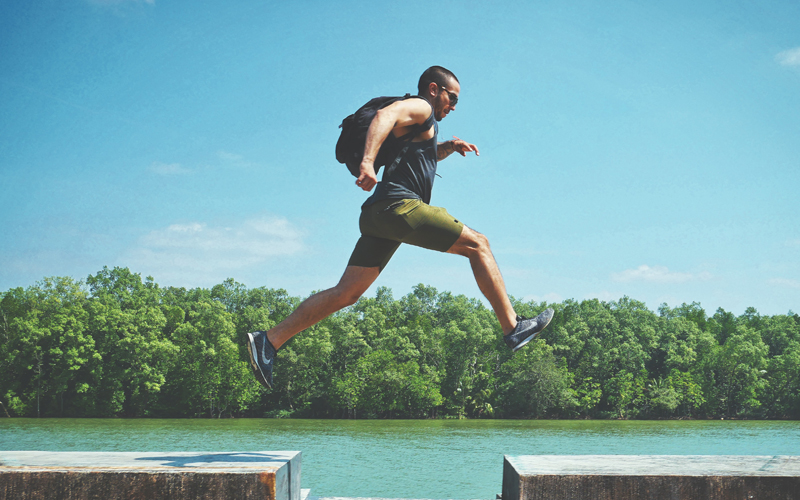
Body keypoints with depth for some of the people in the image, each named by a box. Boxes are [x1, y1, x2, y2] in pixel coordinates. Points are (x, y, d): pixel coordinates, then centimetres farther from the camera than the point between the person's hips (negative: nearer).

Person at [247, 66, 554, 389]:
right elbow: (385, 115, -20)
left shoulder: (420, 124, 31)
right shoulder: (420, 107, 2)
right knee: (477, 244, -2)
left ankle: (268, 342, -1)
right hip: (400, 205, -10)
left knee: (346, 293, 3)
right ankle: (512, 329, -3)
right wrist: (368, 162, -36)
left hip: (379, 216, 10)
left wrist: (448, 147, 32)